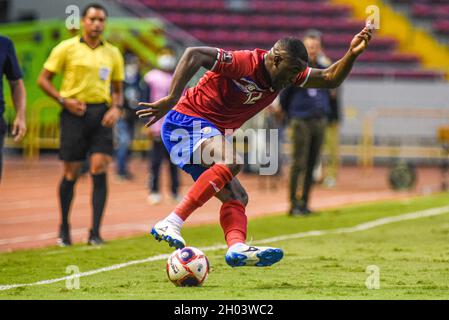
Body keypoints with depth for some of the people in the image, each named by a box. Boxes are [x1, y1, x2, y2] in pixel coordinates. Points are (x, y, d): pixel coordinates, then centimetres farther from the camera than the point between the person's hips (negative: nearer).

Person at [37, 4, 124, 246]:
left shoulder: (112, 53, 11)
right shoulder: (67, 48, 1)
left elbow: (117, 88, 19)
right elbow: (43, 79, 2)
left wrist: (116, 108, -1)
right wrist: (64, 100, -11)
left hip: (101, 114, 2)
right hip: (75, 113, -2)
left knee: (100, 169, -9)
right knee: (71, 173, 1)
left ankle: (95, 232, -7)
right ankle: (64, 228, 18)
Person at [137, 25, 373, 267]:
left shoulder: (287, 74, 7)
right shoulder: (244, 63, -20)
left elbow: (330, 79, 13)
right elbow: (193, 55, -27)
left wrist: (352, 53, -6)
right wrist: (171, 99, -33)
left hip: (209, 134, 10)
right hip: (186, 122, -10)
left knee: (237, 197, -1)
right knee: (232, 160, -33)